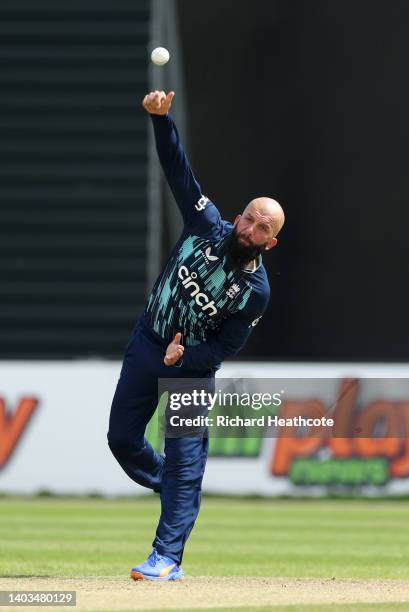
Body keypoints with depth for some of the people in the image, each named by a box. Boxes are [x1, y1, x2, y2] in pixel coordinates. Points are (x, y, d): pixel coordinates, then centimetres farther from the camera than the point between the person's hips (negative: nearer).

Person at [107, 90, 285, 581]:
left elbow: (224, 348, -12)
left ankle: (167, 558, -5)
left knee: (185, 462, -8)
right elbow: (177, 168, -14)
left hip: (193, 364, -4)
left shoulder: (256, 290, -17)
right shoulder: (208, 227, -12)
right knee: (122, 439, 10)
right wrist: (161, 117, -26)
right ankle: (171, 488, 38)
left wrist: (184, 356, -29)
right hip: (147, 344, 4)